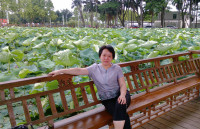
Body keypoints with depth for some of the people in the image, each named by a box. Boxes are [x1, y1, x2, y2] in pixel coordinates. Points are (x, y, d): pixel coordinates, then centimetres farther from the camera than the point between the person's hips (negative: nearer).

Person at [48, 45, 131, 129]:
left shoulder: (117, 68, 5)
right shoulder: (94, 68, 6)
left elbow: (123, 85, 0)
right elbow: (79, 70, -2)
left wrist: (122, 95, -22)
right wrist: (60, 71, -9)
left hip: (119, 95, 1)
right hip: (107, 100, 0)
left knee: (120, 105, -36)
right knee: (123, 116, -29)